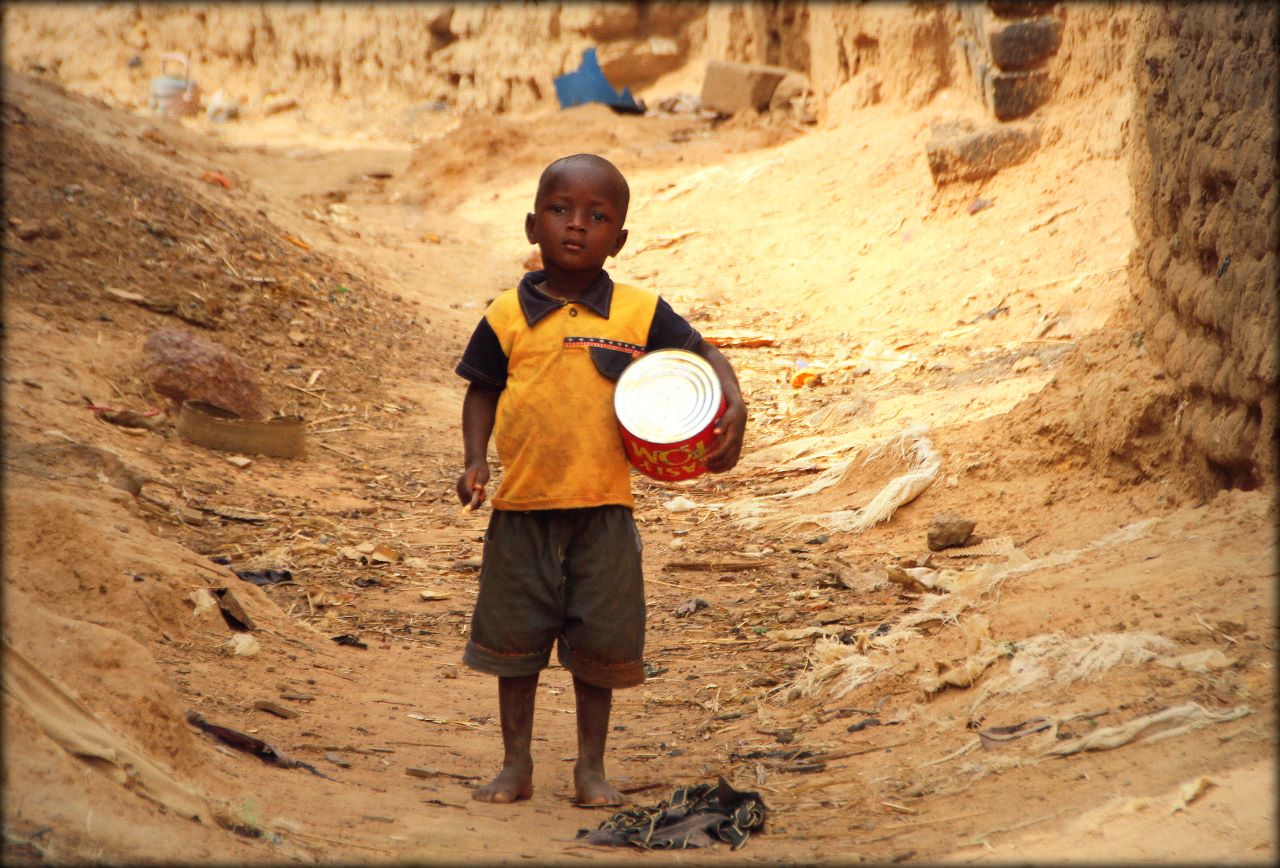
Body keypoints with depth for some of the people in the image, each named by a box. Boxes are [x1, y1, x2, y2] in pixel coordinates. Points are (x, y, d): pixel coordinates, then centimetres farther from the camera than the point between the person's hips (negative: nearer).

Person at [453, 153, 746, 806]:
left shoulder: (640, 313, -2)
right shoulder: (507, 316, -1)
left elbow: (703, 353, 7)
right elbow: (482, 391, 8)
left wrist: (734, 407, -10)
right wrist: (476, 459, -5)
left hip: (603, 510, 0)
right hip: (522, 507, 1)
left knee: (599, 645, 7)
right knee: (513, 639, 9)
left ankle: (591, 766, 24)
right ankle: (515, 764, 24)